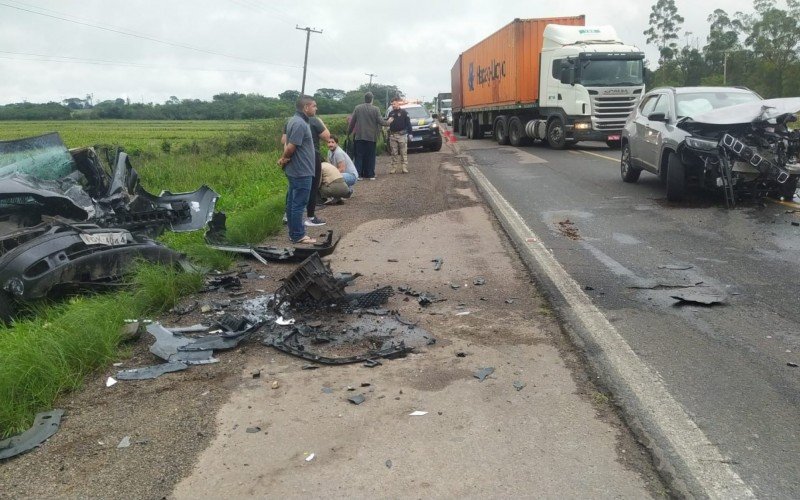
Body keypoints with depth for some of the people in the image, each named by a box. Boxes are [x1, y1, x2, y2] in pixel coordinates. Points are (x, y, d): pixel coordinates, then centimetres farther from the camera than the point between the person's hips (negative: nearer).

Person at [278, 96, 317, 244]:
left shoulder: (295, 121, 14)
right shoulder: (300, 123, -20)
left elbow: (288, 143, 17)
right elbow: (291, 147, -22)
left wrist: (284, 158, 3)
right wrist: (285, 158, -4)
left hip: (296, 170, 10)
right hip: (302, 171, -10)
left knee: (292, 202, 13)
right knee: (299, 204, -4)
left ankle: (294, 233, 21)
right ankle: (298, 236, 2)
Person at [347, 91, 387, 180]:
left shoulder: (357, 108, 0)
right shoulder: (375, 109, -5)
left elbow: (352, 122, 2)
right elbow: (380, 121, -5)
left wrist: (348, 132, 14)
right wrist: (387, 123, 16)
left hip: (359, 136, 1)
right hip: (371, 136, -1)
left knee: (359, 156, 4)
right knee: (370, 156, 6)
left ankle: (358, 174, -3)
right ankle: (370, 174, 7)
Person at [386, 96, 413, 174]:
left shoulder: (404, 112, 0)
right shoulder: (391, 113, 12)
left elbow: (408, 123, -3)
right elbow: (388, 123, 19)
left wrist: (409, 133, -7)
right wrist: (388, 122, -4)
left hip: (402, 135, -4)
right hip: (392, 135, 4)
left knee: (404, 153, -2)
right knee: (394, 153, 5)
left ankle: (404, 167, 0)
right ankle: (394, 167, 9)